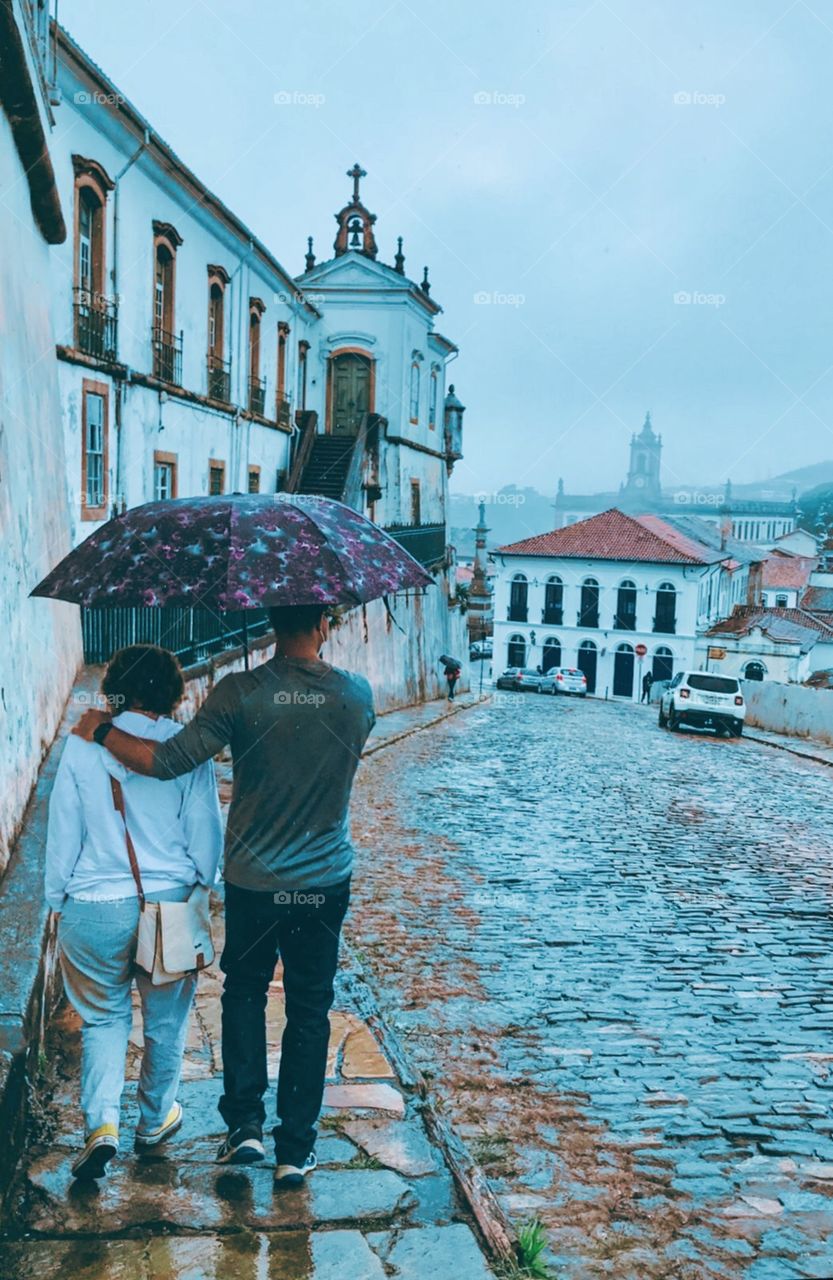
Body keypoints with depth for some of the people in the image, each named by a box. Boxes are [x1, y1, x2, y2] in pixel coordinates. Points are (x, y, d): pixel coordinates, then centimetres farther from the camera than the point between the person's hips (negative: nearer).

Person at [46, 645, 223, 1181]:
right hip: (169, 902, 0)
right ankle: (156, 1118, 36)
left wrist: (57, 902, 11)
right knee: (166, 1020, 19)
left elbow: (63, 833, -1)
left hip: (93, 909, 0)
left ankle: (102, 1124, 3)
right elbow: (205, 834, -3)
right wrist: (204, 889, 13)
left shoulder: (82, 745, -6)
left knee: (103, 1019, 18)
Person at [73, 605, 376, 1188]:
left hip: (253, 882, -1)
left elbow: (168, 761, -19)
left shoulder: (240, 693, -16)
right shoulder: (358, 695, -8)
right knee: (309, 1012, 13)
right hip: (325, 883, 1)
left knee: (244, 992, 22)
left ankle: (245, 1122, 17)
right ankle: (297, 1149, 21)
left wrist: (101, 731, -4)